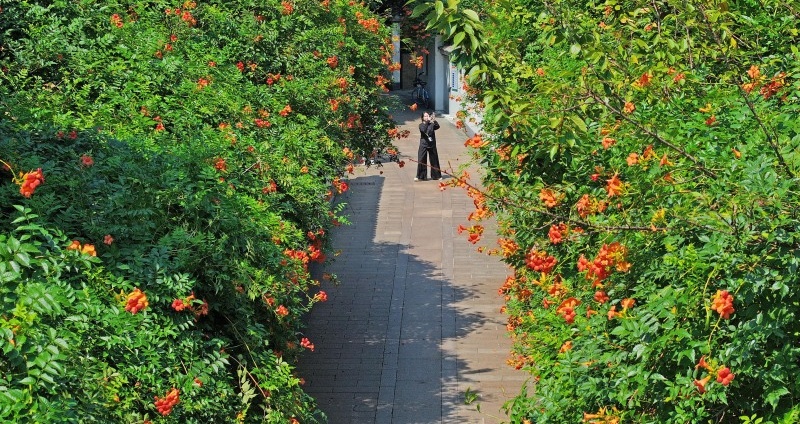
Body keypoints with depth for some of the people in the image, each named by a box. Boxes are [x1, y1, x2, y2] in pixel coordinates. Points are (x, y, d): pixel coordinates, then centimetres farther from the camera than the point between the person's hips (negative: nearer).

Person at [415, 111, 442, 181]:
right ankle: (420, 176, 1)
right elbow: (424, 129, -22)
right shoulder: (421, 125, 0)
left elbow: (437, 127, -16)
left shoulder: (432, 125, 4)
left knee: (434, 160, 8)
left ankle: (436, 175, 19)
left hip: (432, 145, 2)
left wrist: (434, 120, -31)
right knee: (421, 161, -5)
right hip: (423, 145, -2)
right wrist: (427, 121, -30)